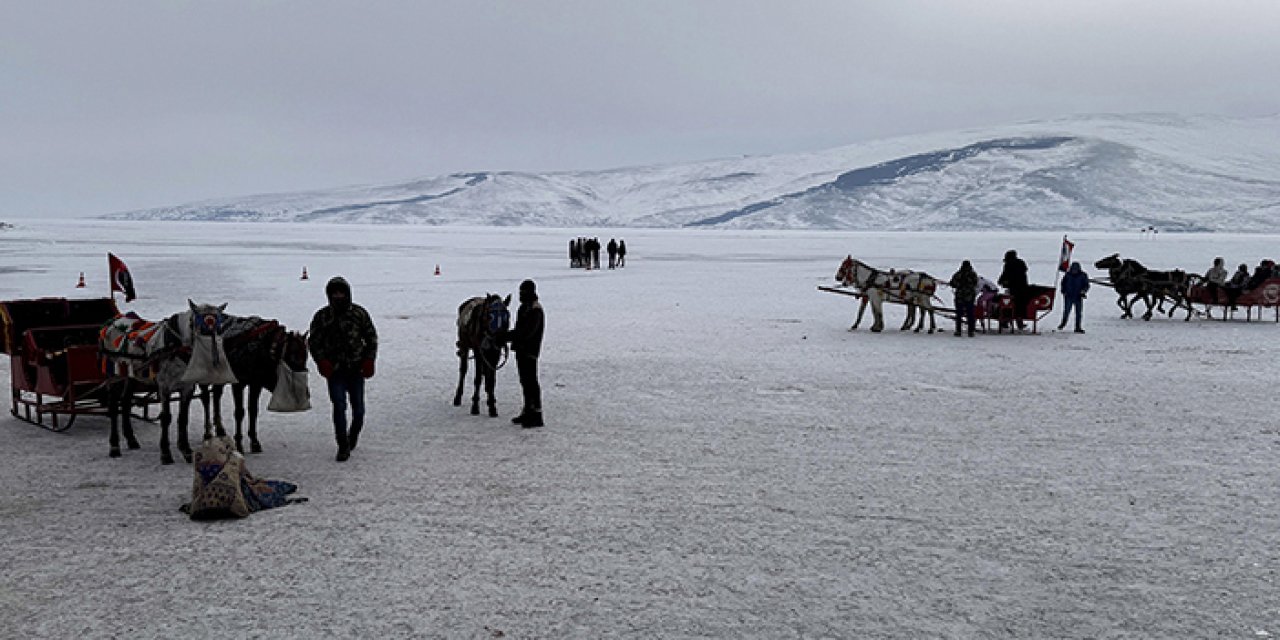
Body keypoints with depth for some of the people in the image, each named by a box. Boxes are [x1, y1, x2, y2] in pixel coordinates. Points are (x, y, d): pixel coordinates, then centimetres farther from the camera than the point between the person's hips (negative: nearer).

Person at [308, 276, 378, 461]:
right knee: (339, 407, -9)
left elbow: (371, 338, 10)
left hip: (356, 369, 1)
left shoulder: (359, 313, 2)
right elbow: (313, 342, 7)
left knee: (358, 409, 4)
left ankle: (353, 437, 31)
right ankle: (343, 446, 1)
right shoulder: (322, 316, 2)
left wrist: (368, 361, -1)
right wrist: (322, 362, -8)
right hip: (334, 370, -1)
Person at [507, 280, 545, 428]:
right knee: (525, 382, 16)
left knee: (531, 381, -8)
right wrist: (507, 336, 6)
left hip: (529, 351, -10)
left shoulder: (535, 310, -16)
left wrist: (507, 336, -25)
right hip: (521, 350, 10)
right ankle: (528, 411, 27)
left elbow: (527, 332, -24)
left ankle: (536, 415, -6)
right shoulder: (524, 307, 15)